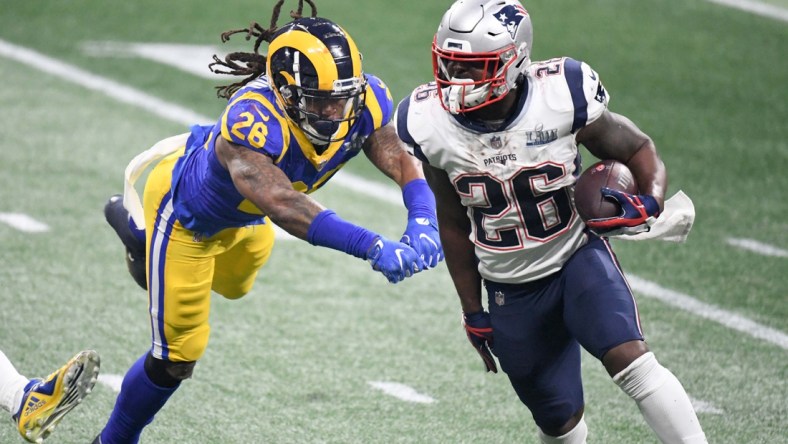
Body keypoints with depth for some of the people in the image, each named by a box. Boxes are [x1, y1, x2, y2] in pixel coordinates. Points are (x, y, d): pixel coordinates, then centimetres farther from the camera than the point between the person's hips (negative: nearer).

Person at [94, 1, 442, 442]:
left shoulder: (363, 100, -30)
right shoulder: (252, 121, -48)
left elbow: (402, 161, -33)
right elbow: (282, 206, -58)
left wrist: (423, 223, -55)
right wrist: (373, 248, -66)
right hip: (187, 207, -7)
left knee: (234, 286, 37)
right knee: (178, 356, 3)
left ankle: (137, 228, 60)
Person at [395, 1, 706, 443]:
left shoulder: (561, 98, -21)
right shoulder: (433, 126, -12)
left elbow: (638, 149, -5)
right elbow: (454, 225, 3)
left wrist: (650, 202, -27)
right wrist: (473, 312, 8)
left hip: (578, 257, -2)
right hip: (510, 292, 3)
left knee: (629, 357, -26)